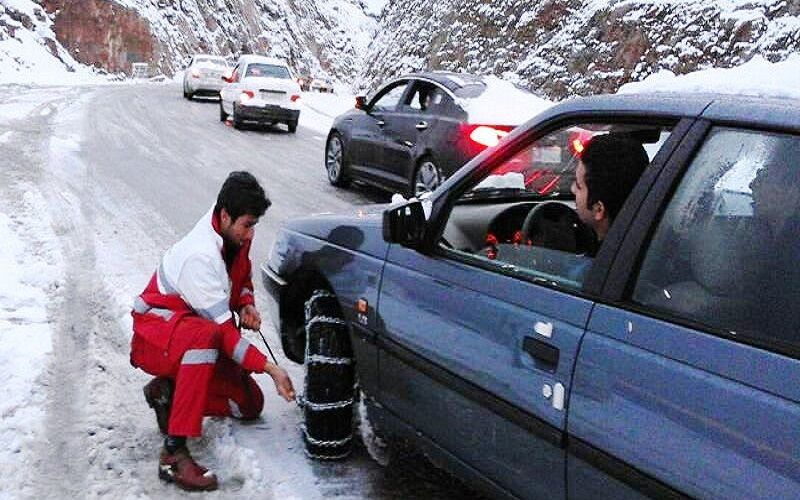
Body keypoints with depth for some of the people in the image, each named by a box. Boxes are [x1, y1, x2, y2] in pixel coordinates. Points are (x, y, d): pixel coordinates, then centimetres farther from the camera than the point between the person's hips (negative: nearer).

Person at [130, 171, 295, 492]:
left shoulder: (235, 235, -6)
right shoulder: (200, 257, -30)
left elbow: (242, 278, 15)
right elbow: (223, 331, -30)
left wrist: (245, 305, -7)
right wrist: (269, 368, -33)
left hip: (198, 336, 8)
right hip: (155, 331, -8)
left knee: (250, 404, 3)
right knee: (205, 335, -45)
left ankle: (169, 393, 10)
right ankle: (174, 453, -41)